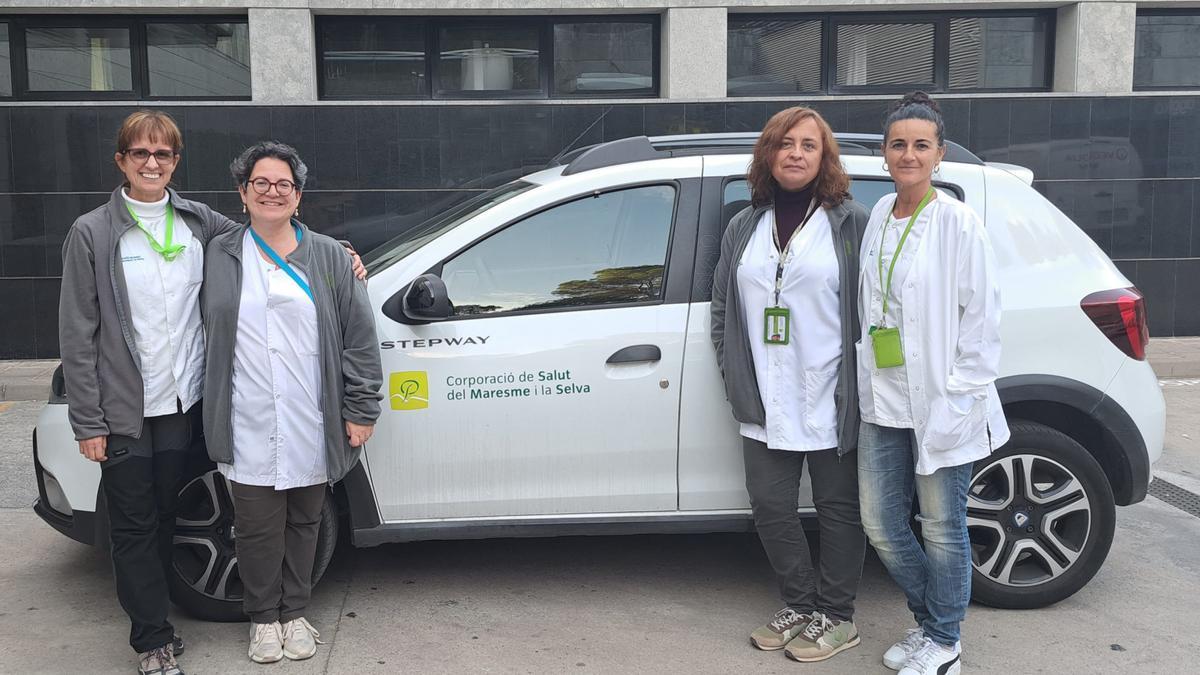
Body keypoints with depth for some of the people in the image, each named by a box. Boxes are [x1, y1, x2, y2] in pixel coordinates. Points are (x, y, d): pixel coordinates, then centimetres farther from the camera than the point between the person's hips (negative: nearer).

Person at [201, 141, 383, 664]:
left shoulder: (328, 257, 4)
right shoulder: (218, 257, 7)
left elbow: (359, 336, 2)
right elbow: (210, 335, 13)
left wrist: (361, 410, -2)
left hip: (312, 427, 0)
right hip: (249, 429, 0)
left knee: (304, 521, 12)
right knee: (257, 526, 6)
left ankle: (294, 612, 29)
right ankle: (264, 618, 25)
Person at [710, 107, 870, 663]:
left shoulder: (851, 224, -2)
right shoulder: (744, 228, 11)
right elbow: (722, 307, 16)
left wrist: (861, 387, -9)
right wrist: (734, 375, 7)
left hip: (831, 405, -4)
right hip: (767, 407, 5)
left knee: (838, 509, 7)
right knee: (770, 506, 10)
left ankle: (836, 617, 23)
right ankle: (800, 605, 29)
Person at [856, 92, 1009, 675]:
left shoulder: (957, 222, -9)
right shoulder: (879, 216, 9)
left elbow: (982, 317, -9)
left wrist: (959, 397, -13)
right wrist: (867, 379, 10)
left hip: (941, 405, -6)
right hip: (882, 402, 6)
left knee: (942, 528, 6)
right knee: (881, 525, 13)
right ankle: (929, 622, 35)